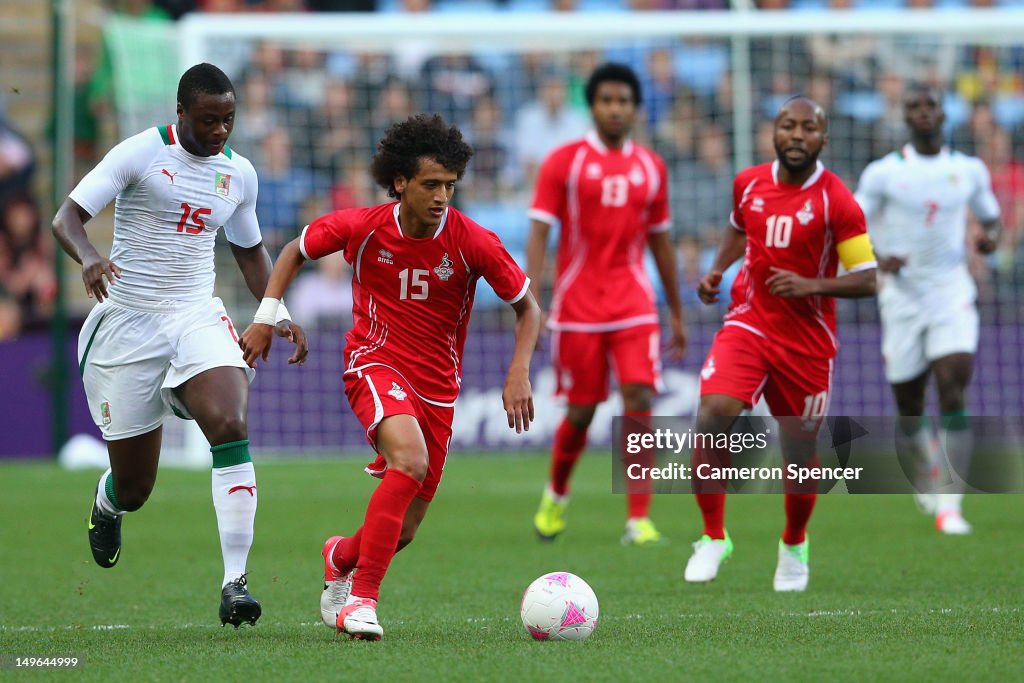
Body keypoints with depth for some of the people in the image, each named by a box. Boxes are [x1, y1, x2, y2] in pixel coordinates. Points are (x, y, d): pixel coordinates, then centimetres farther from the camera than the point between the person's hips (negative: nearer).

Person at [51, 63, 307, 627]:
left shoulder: (239, 173, 7)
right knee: (134, 487, 3)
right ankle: (108, 502, 44)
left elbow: (249, 250, 23)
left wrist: (277, 314, 9)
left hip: (196, 317, 3)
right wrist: (89, 259, -36)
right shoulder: (141, 153, -9)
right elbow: (66, 217, -14)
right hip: (128, 322, -3)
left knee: (229, 427, -27)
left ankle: (235, 582, -27)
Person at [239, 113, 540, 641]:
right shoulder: (362, 227, -10)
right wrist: (266, 316, -1)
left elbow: (527, 307, 0)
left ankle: (341, 556, 41)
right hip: (375, 363, -3)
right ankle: (362, 598, -27)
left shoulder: (473, 242, -12)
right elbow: (296, 251, 9)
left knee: (402, 531, 4)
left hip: (437, 384, 3)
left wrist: (519, 374, -14)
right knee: (410, 459, -33)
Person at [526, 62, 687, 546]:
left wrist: (677, 313, 18)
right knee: (581, 412, 4)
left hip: (634, 305, 2)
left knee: (640, 401, -13)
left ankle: (638, 520, -13)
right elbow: (539, 233, -5)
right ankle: (556, 495, 33)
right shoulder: (564, 162, -1)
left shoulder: (651, 168, 9)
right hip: (577, 306, -2)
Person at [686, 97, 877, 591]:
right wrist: (716, 270, 8)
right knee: (713, 414, -21)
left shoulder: (836, 202, -11)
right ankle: (713, 538, -6)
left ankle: (794, 546, 36)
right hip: (747, 324, 2)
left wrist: (811, 285, -24)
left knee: (800, 455, 6)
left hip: (807, 341, -2)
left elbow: (866, 281, -10)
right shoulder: (748, 183, 2)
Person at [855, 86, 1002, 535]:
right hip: (902, 296, 0)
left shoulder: (969, 170, 4)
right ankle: (926, 478, 37)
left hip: (952, 295, 0)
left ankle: (949, 506, -18)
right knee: (909, 411, 5)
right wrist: (876, 260, -20)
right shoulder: (884, 173, -2)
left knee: (953, 392, -17)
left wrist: (991, 235, -6)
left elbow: (991, 217, 18)